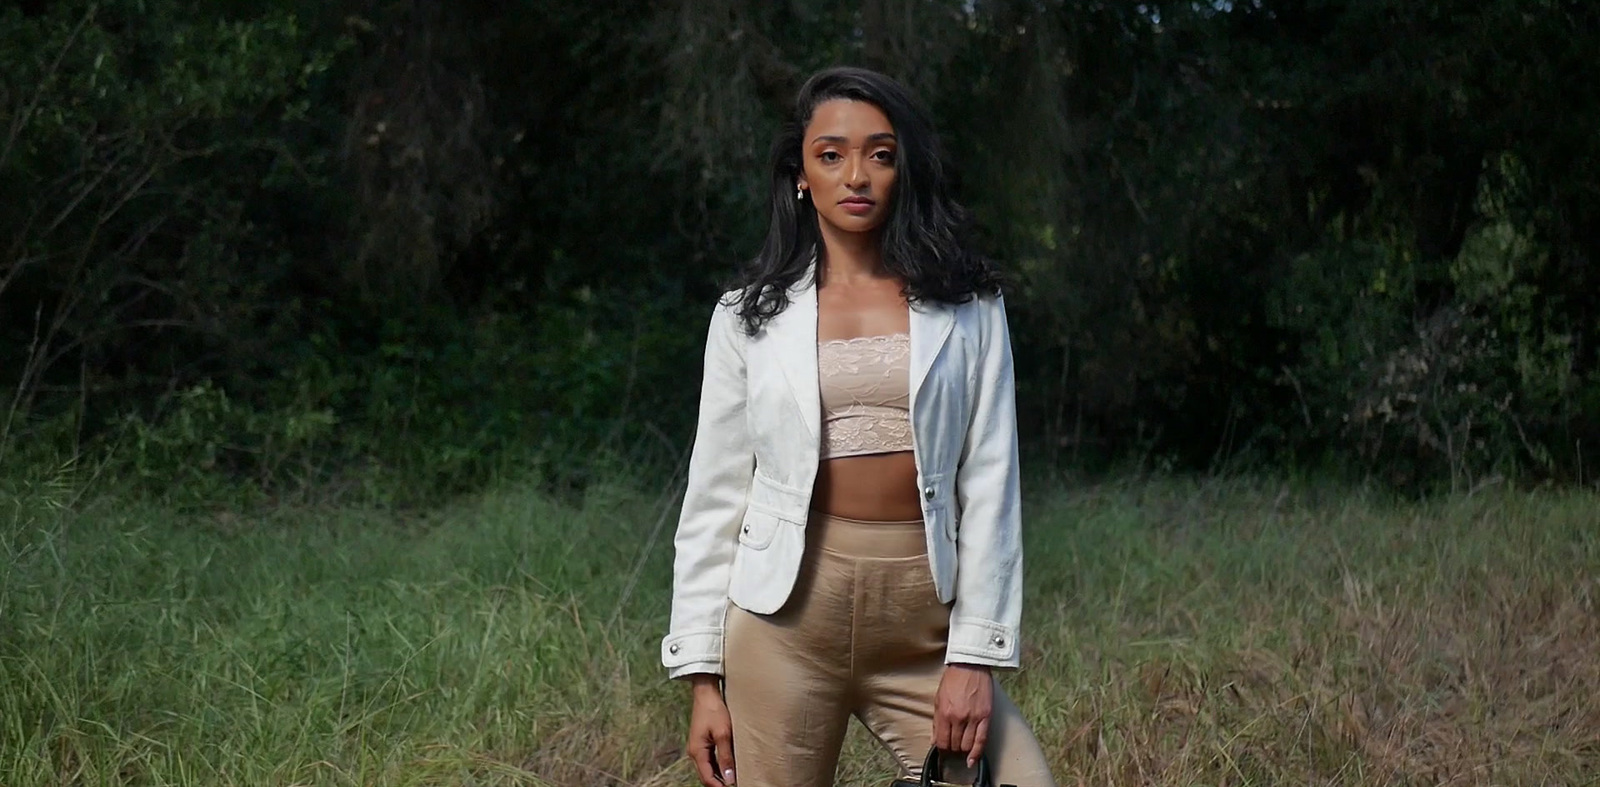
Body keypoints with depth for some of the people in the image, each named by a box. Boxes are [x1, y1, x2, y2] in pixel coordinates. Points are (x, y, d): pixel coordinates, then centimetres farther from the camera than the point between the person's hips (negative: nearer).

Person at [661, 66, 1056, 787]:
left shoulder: (965, 309, 6)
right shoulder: (751, 315, 6)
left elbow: (989, 483, 2)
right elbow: (714, 496, 6)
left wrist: (976, 653, -6)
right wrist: (703, 678, 0)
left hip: (924, 618, 0)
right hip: (787, 616, 0)